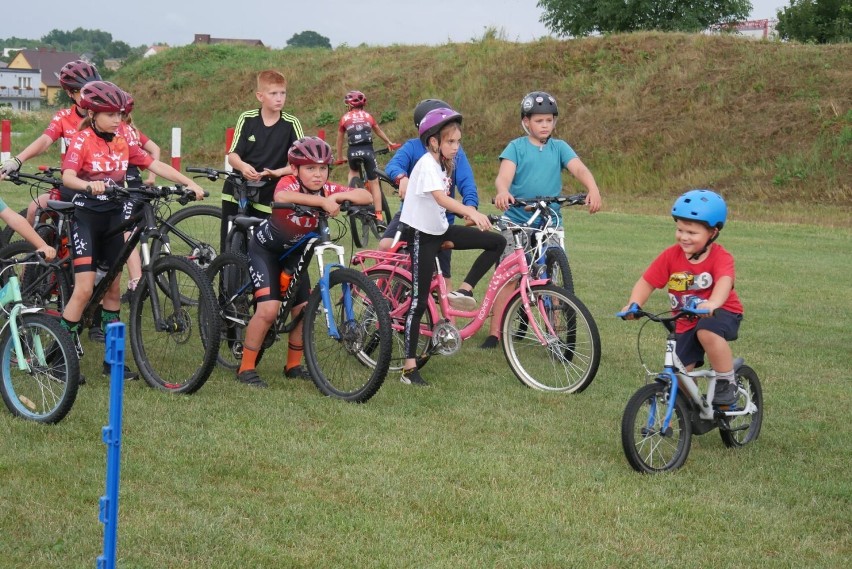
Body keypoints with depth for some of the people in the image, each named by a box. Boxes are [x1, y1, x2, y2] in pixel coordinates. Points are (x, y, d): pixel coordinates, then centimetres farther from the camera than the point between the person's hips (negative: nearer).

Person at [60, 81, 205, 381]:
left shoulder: (122, 142, 6)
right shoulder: (82, 140, -9)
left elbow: (155, 165, 0)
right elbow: (67, 176, -24)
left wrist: (189, 183, -12)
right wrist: (89, 186, -45)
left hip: (114, 217, 6)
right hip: (85, 217, -6)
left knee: (112, 286, 9)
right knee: (85, 288, -13)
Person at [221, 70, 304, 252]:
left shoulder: (291, 124, -5)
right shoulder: (247, 119, -2)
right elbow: (232, 154, -4)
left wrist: (278, 172, -26)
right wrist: (243, 166, -26)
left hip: (267, 198, -1)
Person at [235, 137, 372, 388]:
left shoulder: (327, 190, -15)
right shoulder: (290, 183, -29)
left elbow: (365, 196, -21)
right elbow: (281, 197, -54)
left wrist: (340, 196, -38)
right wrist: (322, 201, -60)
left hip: (293, 253, 6)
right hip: (265, 249, -6)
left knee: (304, 308, 0)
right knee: (269, 309, -18)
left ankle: (294, 365, 20)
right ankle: (246, 368, -5)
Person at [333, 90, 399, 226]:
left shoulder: (345, 118, 13)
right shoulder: (368, 116, 17)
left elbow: (340, 139, 19)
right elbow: (379, 131, 33)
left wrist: (340, 158, 31)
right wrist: (390, 143, 48)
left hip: (353, 152, 0)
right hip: (368, 150, 0)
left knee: (353, 171, 34)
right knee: (374, 183, 4)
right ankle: (379, 217, -3)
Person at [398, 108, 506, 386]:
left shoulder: (441, 164, 8)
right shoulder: (427, 164, -20)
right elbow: (440, 198, -36)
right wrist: (471, 212, -48)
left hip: (440, 229, 8)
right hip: (422, 233, -8)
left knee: (497, 242, -2)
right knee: (419, 300, -7)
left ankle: (464, 291, -1)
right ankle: (409, 368, -3)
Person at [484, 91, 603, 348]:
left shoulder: (559, 148, 7)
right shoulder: (516, 147, 0)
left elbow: (579, 168, -8)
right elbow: (504, 175, -14)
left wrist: (593, 190, -29)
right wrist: (503, 192, -38)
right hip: (518, 222, -2)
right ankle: (494, 333, 1)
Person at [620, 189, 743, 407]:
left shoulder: (721, 257, -19)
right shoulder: (671, 256, -9)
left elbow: (725, 281, -39)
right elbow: (646, 282, -9)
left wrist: (713, 303, -61)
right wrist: (633, 304, -29)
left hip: (720, 313, -4)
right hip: (686, 323, 4)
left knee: (707, 332, -38)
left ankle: (727, 383, -16)